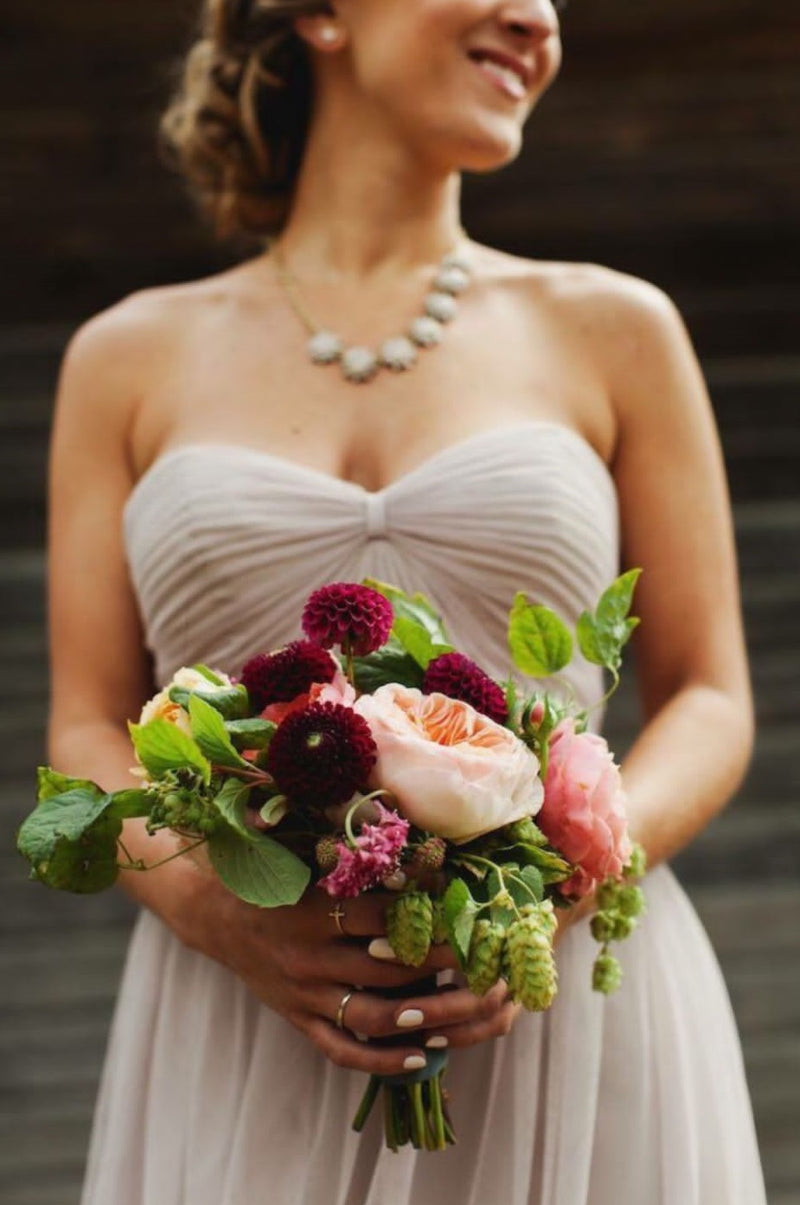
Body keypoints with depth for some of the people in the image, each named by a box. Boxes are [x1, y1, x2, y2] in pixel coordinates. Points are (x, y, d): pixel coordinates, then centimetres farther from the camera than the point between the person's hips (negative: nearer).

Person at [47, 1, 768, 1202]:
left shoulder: (613, 328, 7)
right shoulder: (132, 359, 9)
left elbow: (709, 705, 7)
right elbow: (88, 733, 7)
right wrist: (206, 903, -13)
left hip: (570, 1022, 0)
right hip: (245, 1051, 0)